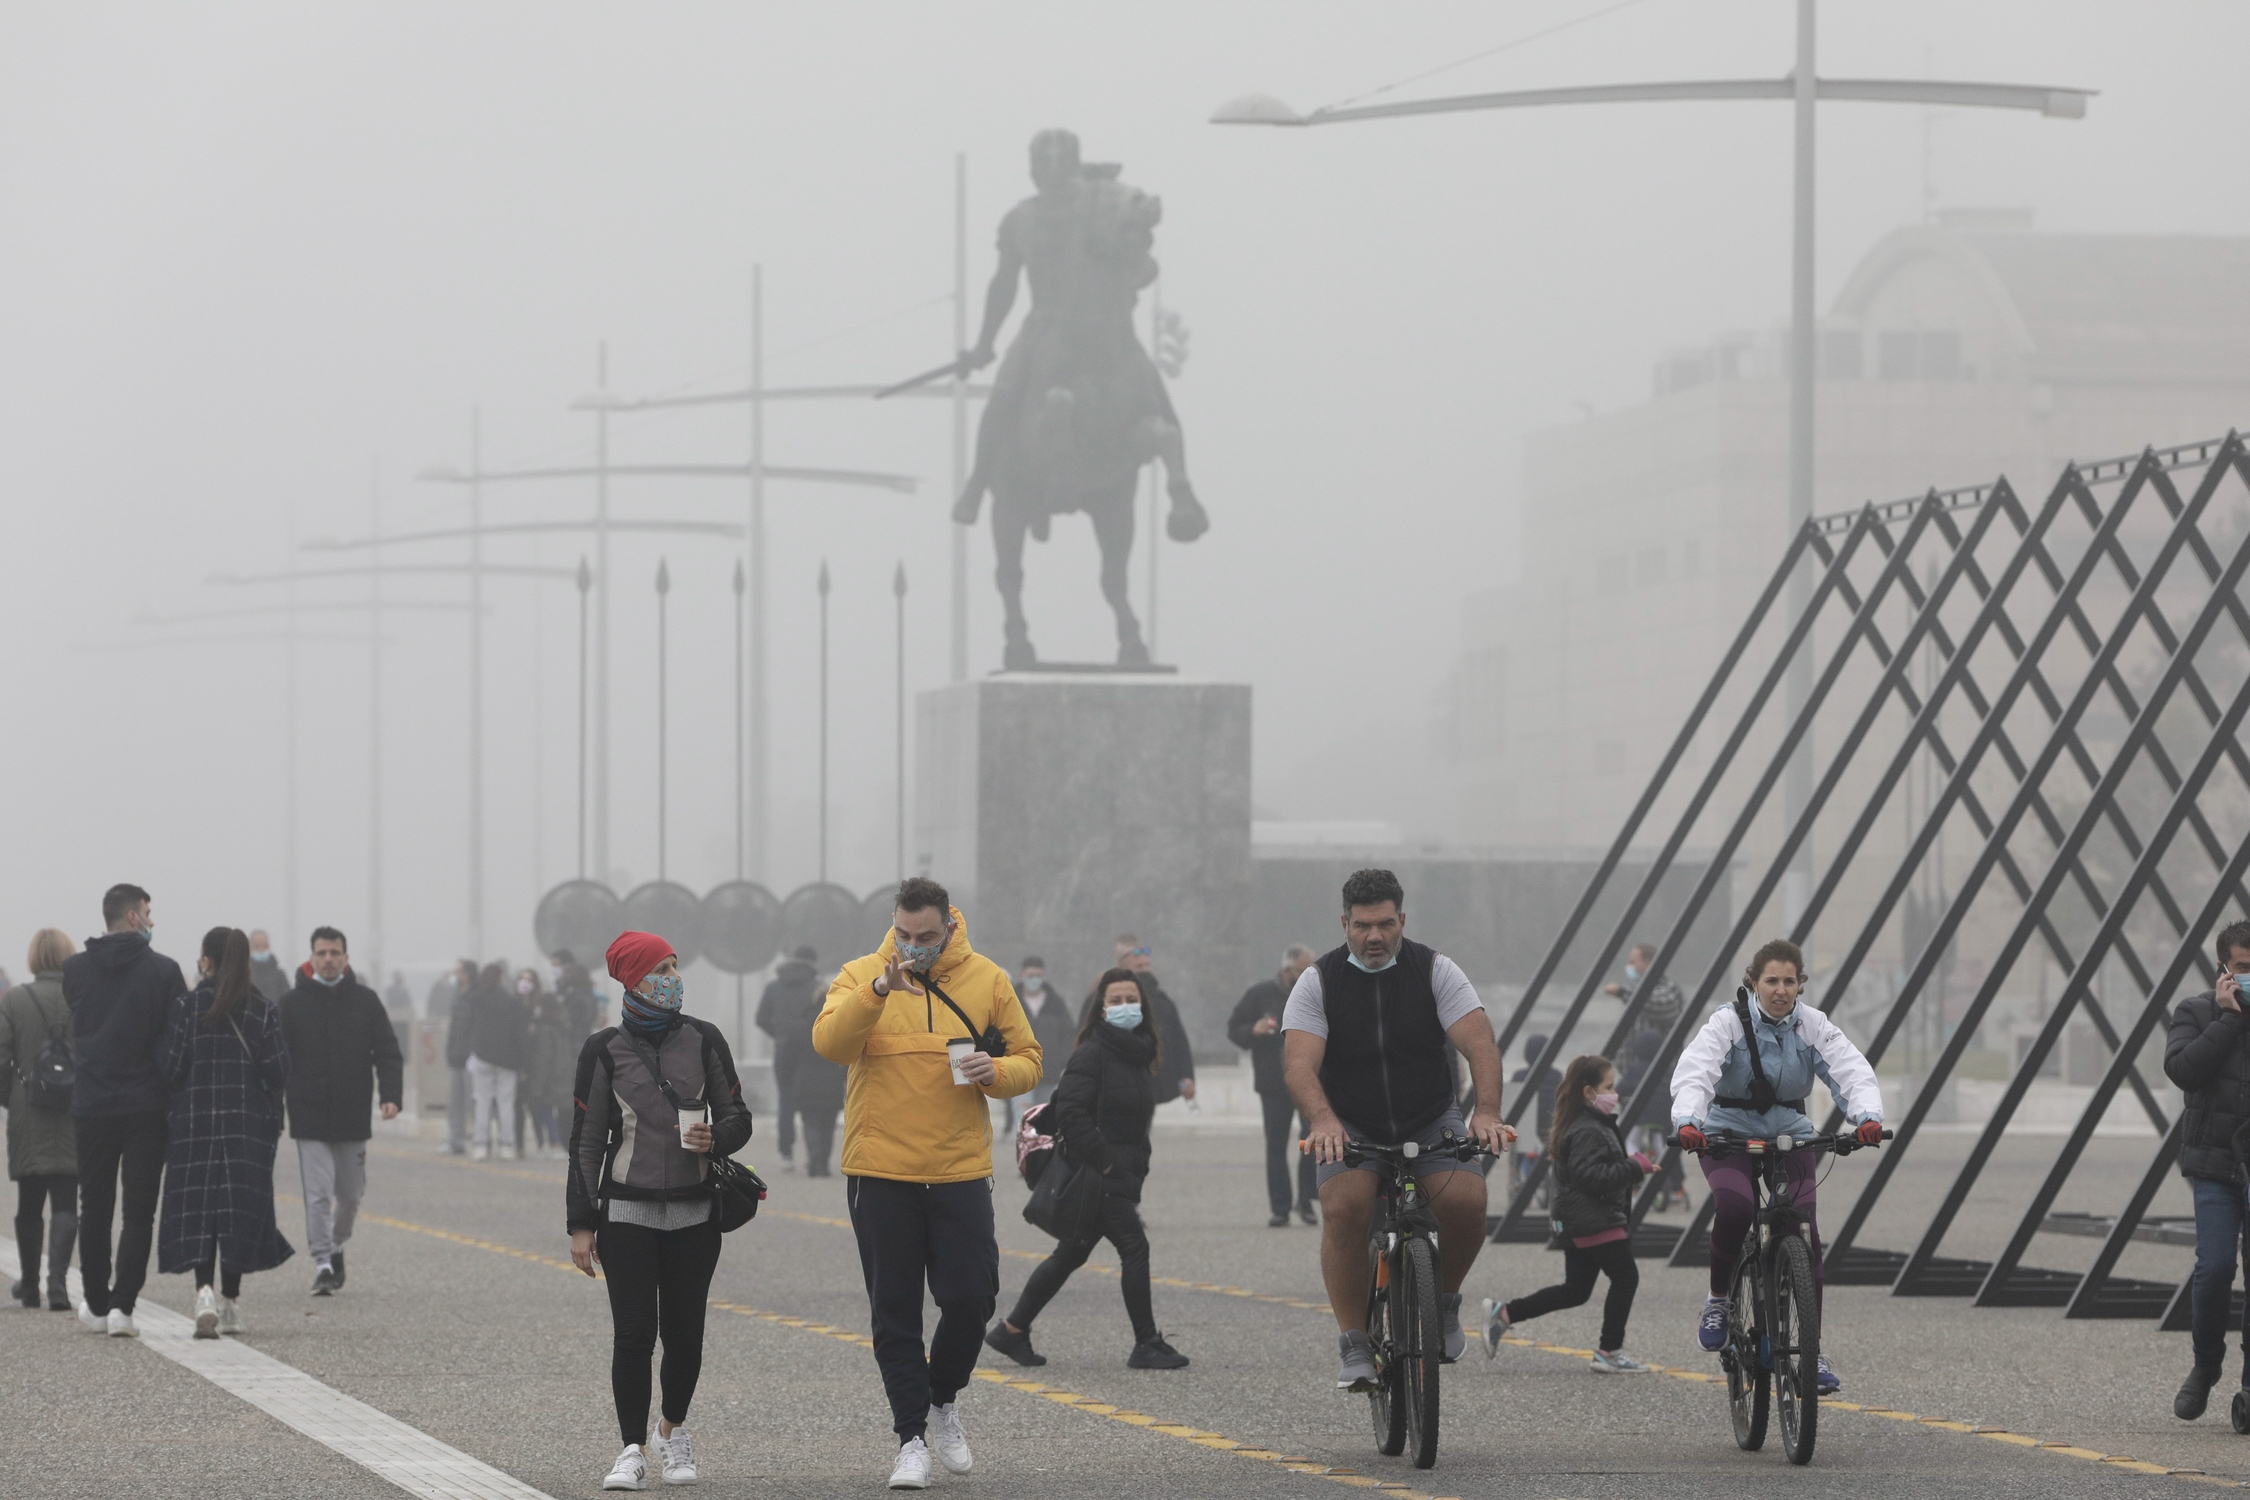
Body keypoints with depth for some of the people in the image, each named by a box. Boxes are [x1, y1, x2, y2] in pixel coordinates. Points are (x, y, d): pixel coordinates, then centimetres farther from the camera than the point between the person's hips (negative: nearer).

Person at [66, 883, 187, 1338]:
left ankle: (96, 1304, 22)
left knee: (94, 1209, 15)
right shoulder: (163, 971, -8)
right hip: (147, 1106, -2)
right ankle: (122, 1304, -9)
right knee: (138, 1211, 1)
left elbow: (73, 1028, 8)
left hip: (91, 1107, 3)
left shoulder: (74, 970, 0)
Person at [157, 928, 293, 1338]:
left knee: (196, 1211, 1)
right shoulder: (263, 1011, 0)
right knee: (239, 1210, 9)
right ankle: (230, 1303, 12)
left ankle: (204, 1290, -20)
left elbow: (169, 1066, -8)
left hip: (195, 1121, -2)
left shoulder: (187, 1007, -6)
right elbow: (277, 1071, -2)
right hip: (249, 1124, 2)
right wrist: (274, 1117, 13)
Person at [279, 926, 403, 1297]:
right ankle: (322, 1262, -7)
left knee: (351, 1192, 11)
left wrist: (390, 1095, -9)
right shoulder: (293, 1003, 1)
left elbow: (387, 1053, 6)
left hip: (353, 1115, 2)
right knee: (318, 1193, -9)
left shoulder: (365, 1001, 6)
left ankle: (336, 1244, 35)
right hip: (310, 1117, -2)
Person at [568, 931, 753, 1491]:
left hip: (694, 1213, 2)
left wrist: (716, 1139, -15)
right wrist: (580, 1224, -1)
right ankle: (634, 1451, -1)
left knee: (684, 1333, 5)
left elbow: (737, 1117, 9)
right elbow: (586, 1140, 2)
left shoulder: (703, 1039, 4)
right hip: (626, 1212, -2)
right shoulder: (604, 1049, -1)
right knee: (634, 1333, -8)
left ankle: (673, 1430, 29)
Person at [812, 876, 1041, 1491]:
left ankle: (943, 1401, 25)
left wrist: (995, 1071, -13)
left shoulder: (987, 980, 4)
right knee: (895, 1313, 2)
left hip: (960, 1173, 1)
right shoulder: (861, 976, 0)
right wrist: (878, 990, -32)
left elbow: (1027, 1062, 10)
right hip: (880, 1175, -1)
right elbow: (830, 1042, -17)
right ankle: (912, 1438, 8)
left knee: (971, 1297, -2)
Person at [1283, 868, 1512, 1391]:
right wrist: (1324, 1121, -39)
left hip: (1431, 1122, 1)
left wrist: (1487, 1112, -35)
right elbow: (1299, 1062, -19)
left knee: (1465, 1199, -26)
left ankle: (1444, 1301, 4)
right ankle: (1355, 1347, -21)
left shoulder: (1435, 971, -5)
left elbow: (1479, 1043, -16)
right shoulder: (1319, 981, -6)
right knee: (1344, 1206, -29)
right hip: (1352, 1127, -1)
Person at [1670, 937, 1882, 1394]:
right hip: (1728, 1135, -3)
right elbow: (1694, 1073, -25)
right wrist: (1687, 1121, -46)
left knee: (1806, 1236, -12)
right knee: (1734, 1204, -33)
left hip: (1789, 1136, 3)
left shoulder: (1812, 1027, -3)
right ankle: (1718, 1299, -8)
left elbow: (1853, 1073, -15)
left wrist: (1868, 1116, -36)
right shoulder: (1728, 1023, -11)